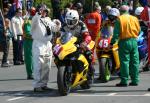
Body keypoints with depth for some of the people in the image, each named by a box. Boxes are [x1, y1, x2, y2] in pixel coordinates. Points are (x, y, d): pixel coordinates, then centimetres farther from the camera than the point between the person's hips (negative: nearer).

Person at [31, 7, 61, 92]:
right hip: (38, 44, -7)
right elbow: (34, 22, -27)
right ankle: (37, 86, -12)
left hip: (48, 44, 7)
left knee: (47, 67, 11)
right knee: (38, 66, -11)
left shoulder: (48, 20, 16)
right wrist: (38, 14, -43)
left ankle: (44, 84, 19)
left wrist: (58, 24, 0)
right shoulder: (37, 19, -3)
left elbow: (55, 29, 21)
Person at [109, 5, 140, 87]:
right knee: (135, 61, 8)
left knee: (124, 61, -3)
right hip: (134, 41, 5)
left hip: (124, 41, -4)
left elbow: (116, 32, -11)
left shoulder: (119, 19, -6)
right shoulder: (134, 18, 9)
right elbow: (138, 30, 13)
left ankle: (124, 81, -4)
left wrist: (112, 42, -7)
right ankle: (135, 80, 11)